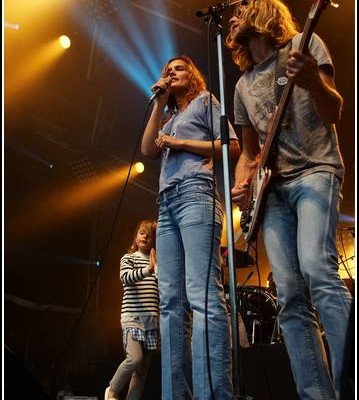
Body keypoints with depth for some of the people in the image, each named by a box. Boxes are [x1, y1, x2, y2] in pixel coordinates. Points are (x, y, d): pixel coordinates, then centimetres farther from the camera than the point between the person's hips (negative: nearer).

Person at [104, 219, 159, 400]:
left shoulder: (157, 262, 14)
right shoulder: (128, 258, 4)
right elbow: (125, 277, -17)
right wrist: (148, 270, -32)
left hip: (151, 318, 5)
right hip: (132, 316, -4)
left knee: (143, 367, 3)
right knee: (135, 358, -19)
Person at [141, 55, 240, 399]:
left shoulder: (205, 101, 16)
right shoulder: (169, 117, 33)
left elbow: (232, 146, 3)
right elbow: (148, 150, 16)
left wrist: (179, 142, 0)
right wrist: (159, 104, 17)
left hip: (195, 194, -7)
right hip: (166, 204, 7)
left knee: (202, 295, -21)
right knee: (171, 301, -5)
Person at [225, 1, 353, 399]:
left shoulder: (303, 45, 8)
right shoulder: (243, 85, 23)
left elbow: (333, 112, -3)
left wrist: (312, 82, -25)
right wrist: (240, 184, 4)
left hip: (315, 171, -5)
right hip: (272, 187, 5)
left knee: (317, 269, -27)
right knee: (290, 295, -7)